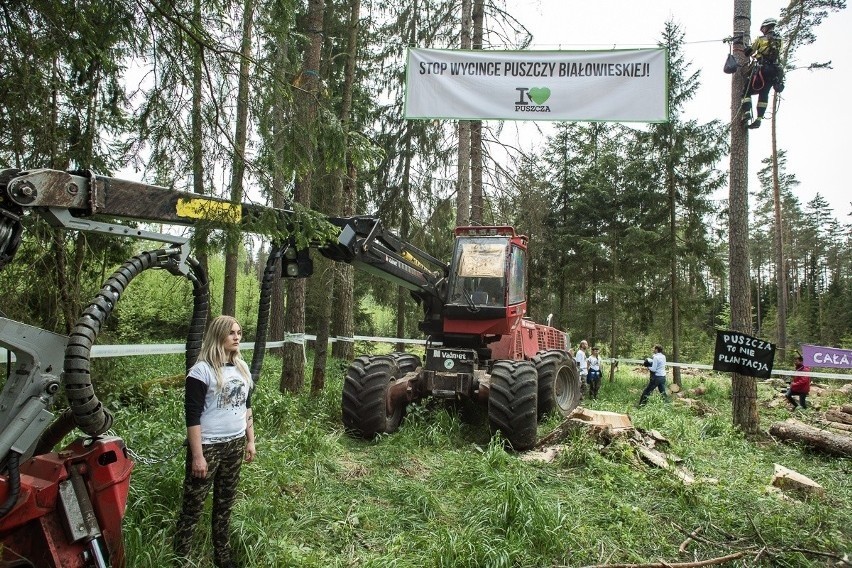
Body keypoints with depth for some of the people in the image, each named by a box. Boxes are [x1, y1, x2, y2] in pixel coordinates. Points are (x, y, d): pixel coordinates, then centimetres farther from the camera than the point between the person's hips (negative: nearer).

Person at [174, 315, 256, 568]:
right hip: (208, 447, -6)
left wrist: (250, 440, 13)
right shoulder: (202, 370, -14)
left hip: (235, 445, 6)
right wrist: (197, 455, -18)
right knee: (193, 507, 4)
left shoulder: (242, 367, 7)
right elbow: (192, 416, -16)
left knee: (225, 504, 17)